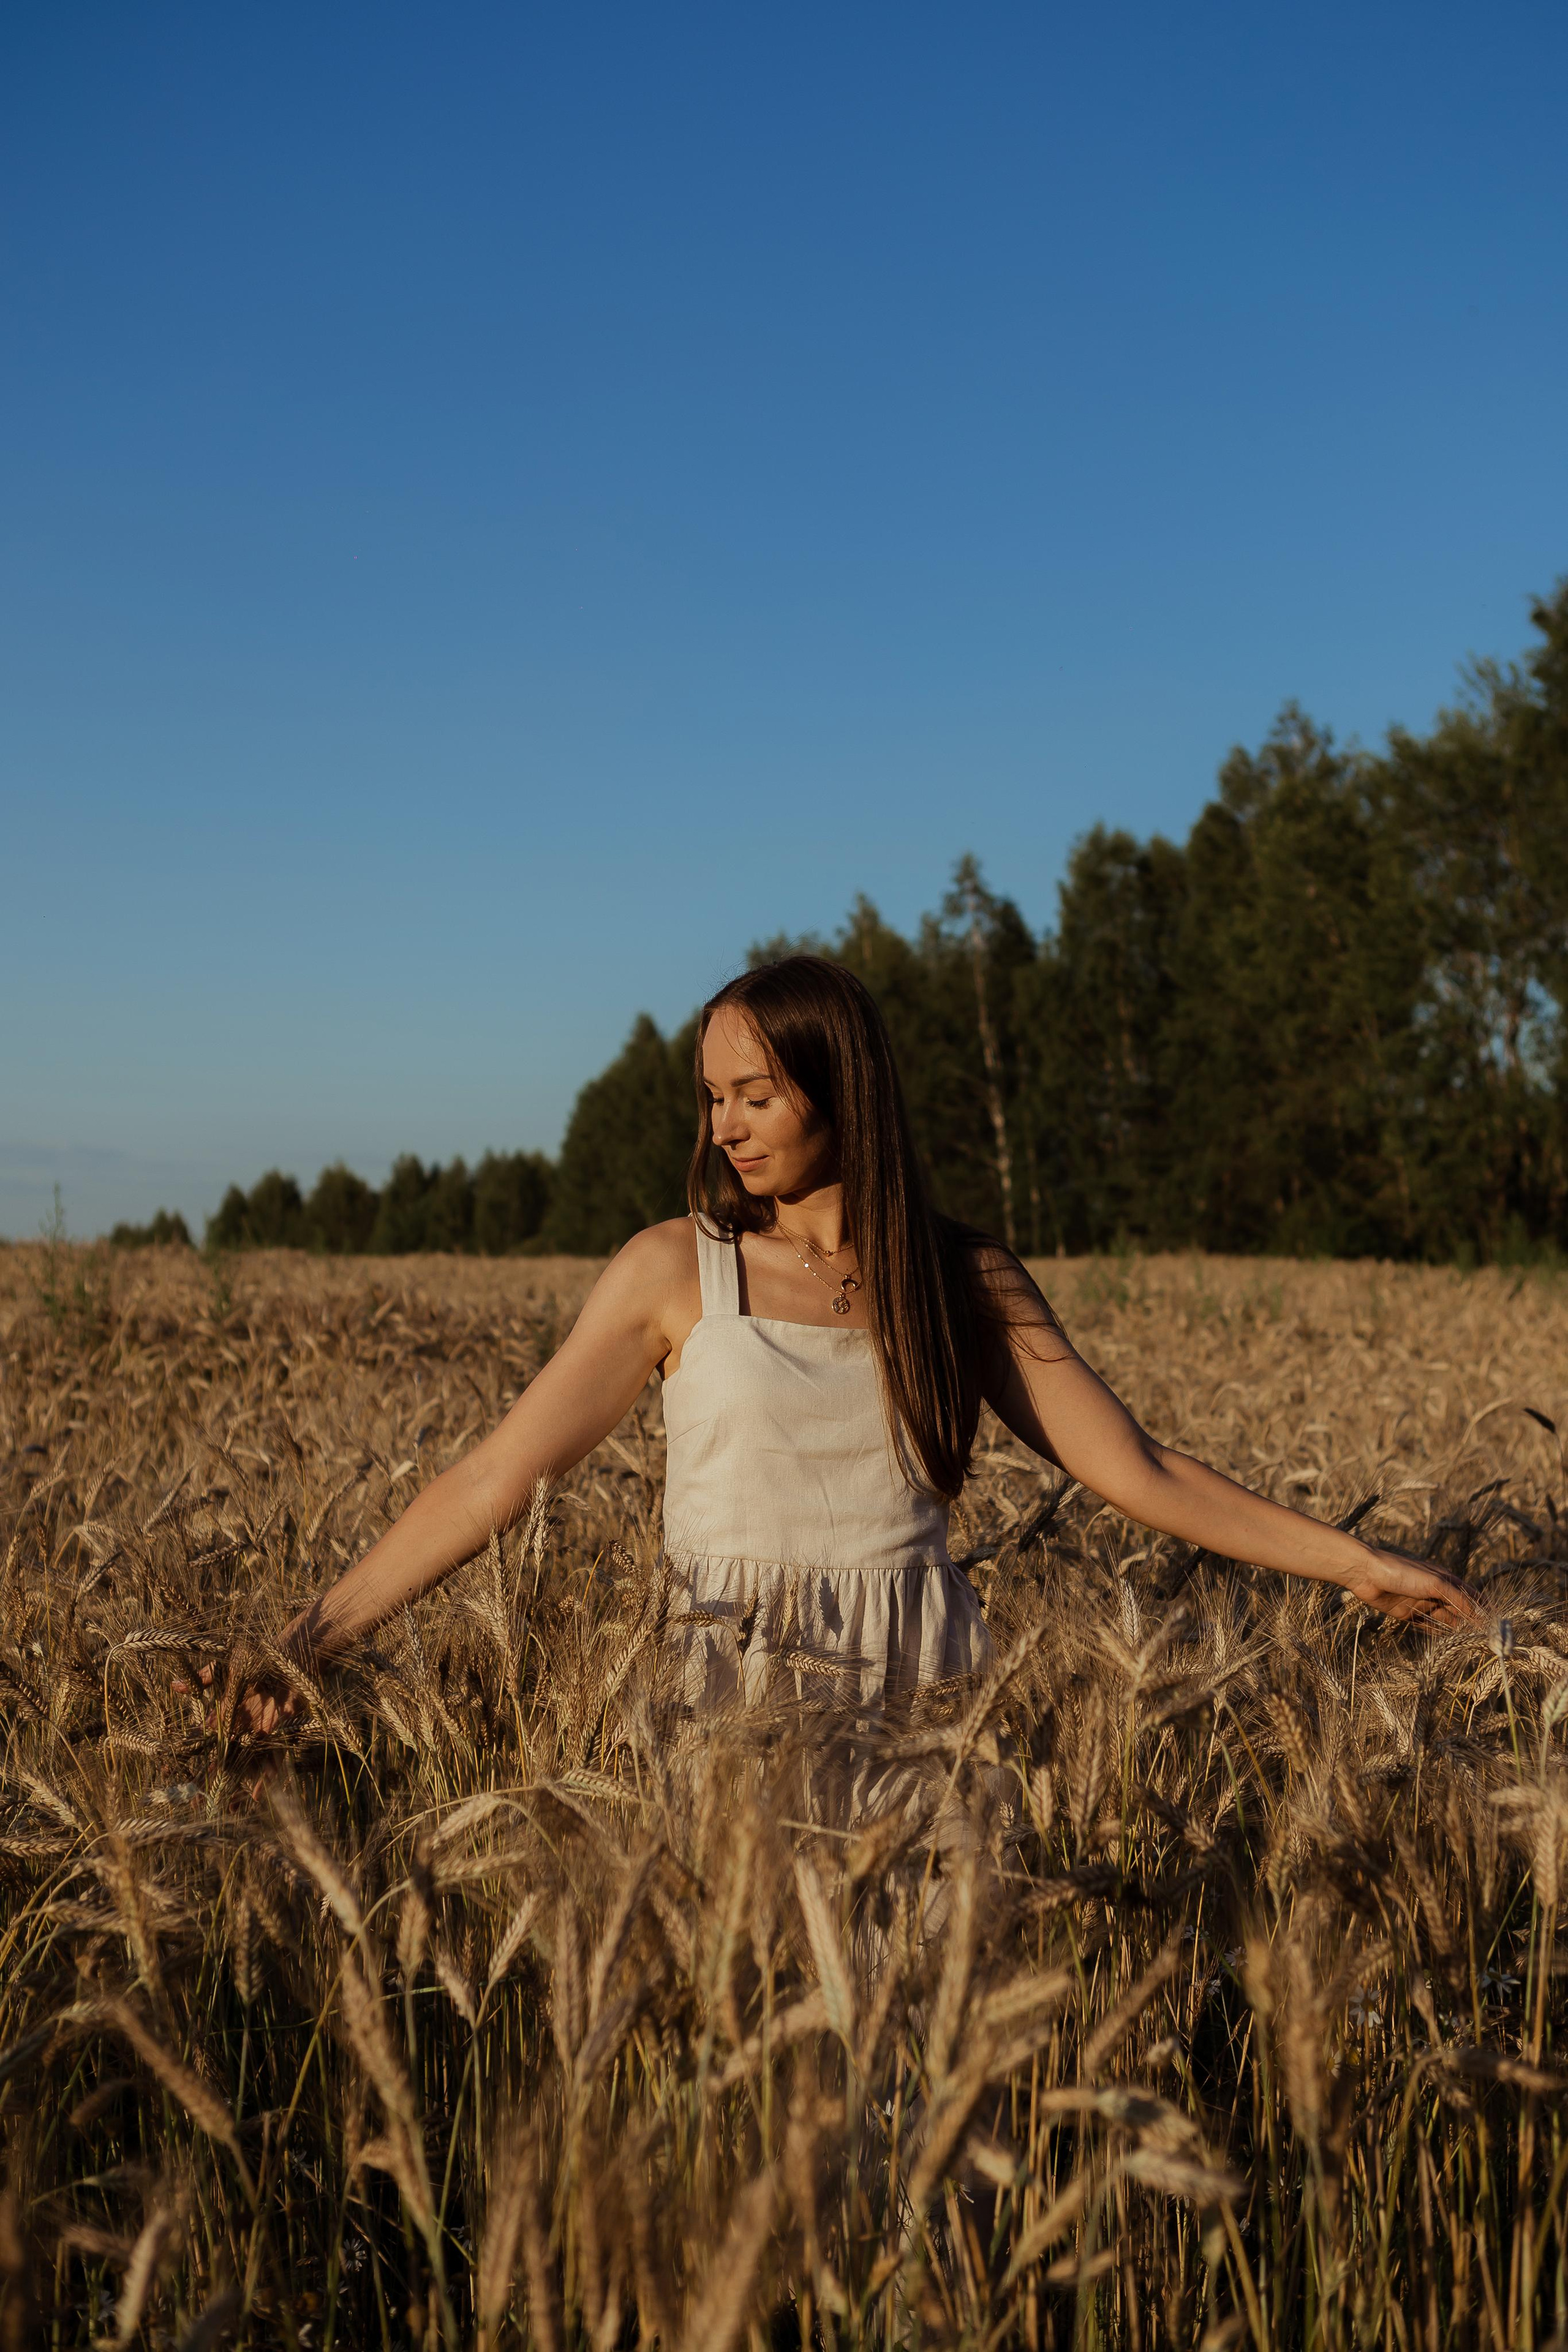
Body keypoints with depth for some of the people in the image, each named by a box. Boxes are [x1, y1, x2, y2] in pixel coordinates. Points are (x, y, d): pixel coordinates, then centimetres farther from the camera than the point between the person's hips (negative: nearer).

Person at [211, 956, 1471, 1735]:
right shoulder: (674, 1270, 2)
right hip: (736, 1697, -1)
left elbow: (1137, 1469, 6)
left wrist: (1355, 1560, 1)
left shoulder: (968, 1281, 7)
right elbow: (493, 1479, 0)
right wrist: (315, 1634, -8)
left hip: (924, 1687, 1)